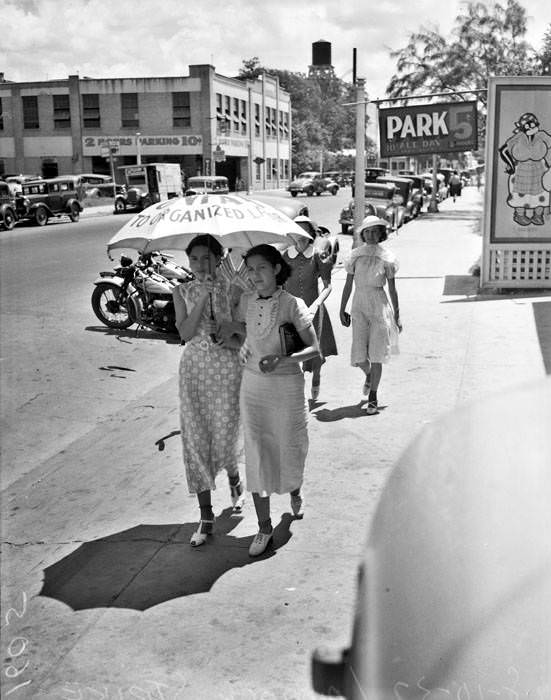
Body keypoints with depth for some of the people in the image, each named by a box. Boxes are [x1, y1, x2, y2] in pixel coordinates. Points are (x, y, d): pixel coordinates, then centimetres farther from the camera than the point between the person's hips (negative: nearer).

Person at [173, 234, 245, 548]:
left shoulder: (232, 290, -2)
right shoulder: (183, 292, 3)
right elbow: (185, 333, -10)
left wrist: (233, 339, -19)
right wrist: (203, 299, -17)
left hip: (227, 366, -1)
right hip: (194, 367, 2)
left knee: (225, 435, 4)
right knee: (196, 439, 0)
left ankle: (236, 483, 40)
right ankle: (206, 517, 9)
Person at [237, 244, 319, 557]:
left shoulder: (292, 305, -12)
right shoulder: (246, 300, 2)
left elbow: (314, 349, -13)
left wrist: (282, 359, -26)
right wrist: (242, 348, -1)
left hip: (287, 384, -3)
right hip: (253, 384, 3)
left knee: (289, 446, 11)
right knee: (256, 453, 2)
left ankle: (295, 493, 46)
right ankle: (264, 527, 12)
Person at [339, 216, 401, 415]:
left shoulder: (386, 258, -1)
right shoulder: (355, 255, 2)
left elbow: (392, 289, 4)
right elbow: (348, 285, 8)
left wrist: (397, 316, 5)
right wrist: (342, 310, 7)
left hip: (379, 307, -1)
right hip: (359, 307, 1)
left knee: (376, 356, -3)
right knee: (358, 357, -3)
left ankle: (373, 397, 11)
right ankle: (369, 375, 33)